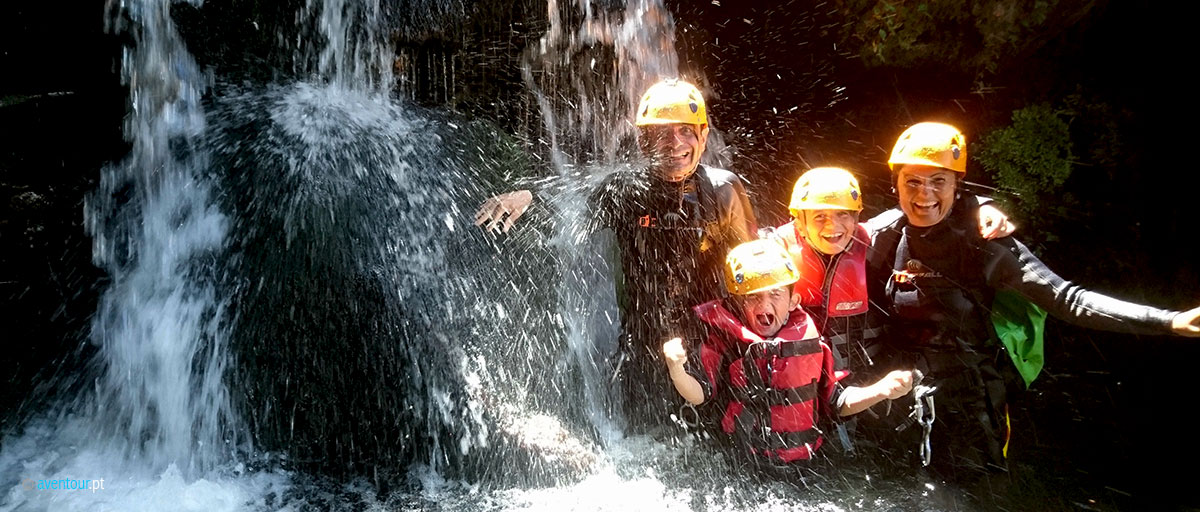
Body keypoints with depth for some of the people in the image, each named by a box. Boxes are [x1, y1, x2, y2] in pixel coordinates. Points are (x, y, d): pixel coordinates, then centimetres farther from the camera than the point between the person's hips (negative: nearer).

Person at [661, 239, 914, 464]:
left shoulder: (809, 338, 5)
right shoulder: (723, 339, -1)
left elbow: (835, 402, 13)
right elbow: (698, 394, -8)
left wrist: (882, 390, 0)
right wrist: (676, 367, -27)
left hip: (805, 462, 2)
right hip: (743, 464, -2)